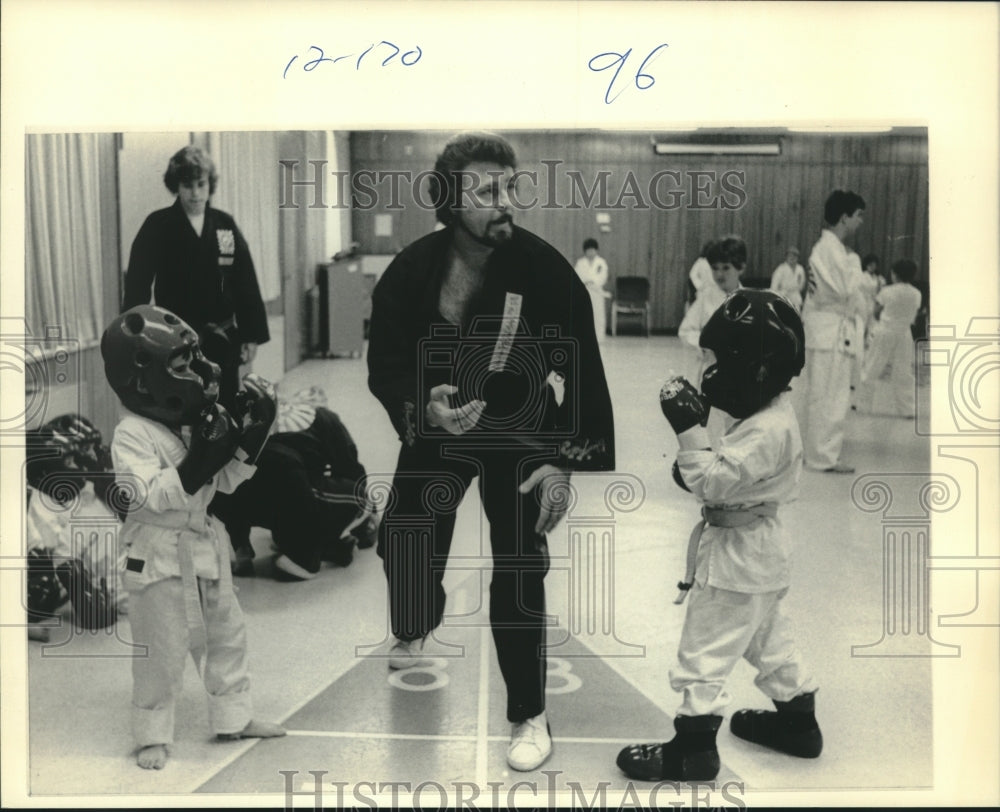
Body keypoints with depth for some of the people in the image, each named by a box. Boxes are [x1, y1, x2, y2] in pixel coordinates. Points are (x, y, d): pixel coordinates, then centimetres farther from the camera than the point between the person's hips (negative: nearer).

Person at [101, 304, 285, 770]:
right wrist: (198, 462, -35)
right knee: (161, 652, 2)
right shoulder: (133, 435, -19)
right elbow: (149, 496, -28)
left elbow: (226, 481, 7)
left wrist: (249, 440, -7)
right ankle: (153, 735, 19)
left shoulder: (198, 421, 2)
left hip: (205, 545, 8)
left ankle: (233, 718, 32)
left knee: (225, 634, 17)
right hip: (158, 556, -7)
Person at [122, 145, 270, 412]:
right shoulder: (158, 226, -5)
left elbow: (245, 283, 5)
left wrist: (252, 335, 1)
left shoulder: (225, 225, 4)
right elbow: (137, 286, -7)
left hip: (222, 341, 3)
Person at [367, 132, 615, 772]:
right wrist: (421, 409, -33)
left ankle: (531, 716, 8)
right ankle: (413, 635, 47)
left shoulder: (545, 269, -24)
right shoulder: (411, 273, -19)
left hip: (520, 432, -2)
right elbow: (385, 366, -12)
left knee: (520, 569, -8)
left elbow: (582, 373, -18)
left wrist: (563, 460, -22)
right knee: (407, 538, 11)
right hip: (436, 422, 3)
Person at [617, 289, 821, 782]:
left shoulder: (767, 431, -26)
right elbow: (727, 475, 12)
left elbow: (717, 482, -28)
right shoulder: (770, 417, 6)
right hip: (758, 553, 11)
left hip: (738, 555, -11)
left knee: (704, 649, -2)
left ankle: (694, 747, 6)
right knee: (769, 640, 24)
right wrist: (692, 463, -4)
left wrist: (689, 431, -28)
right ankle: (797, 721, 39)